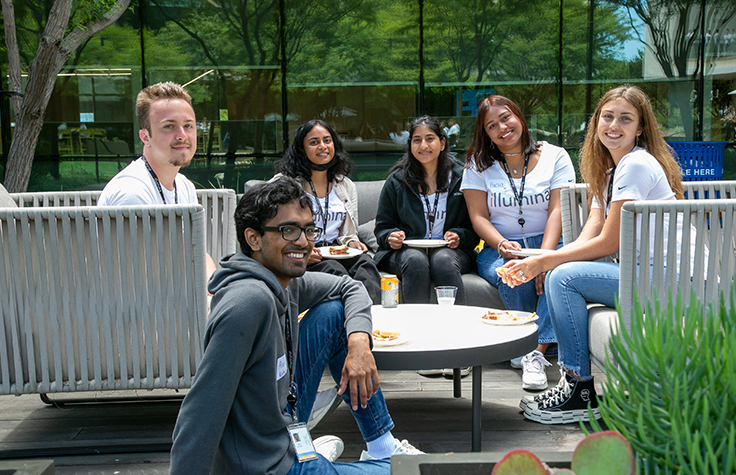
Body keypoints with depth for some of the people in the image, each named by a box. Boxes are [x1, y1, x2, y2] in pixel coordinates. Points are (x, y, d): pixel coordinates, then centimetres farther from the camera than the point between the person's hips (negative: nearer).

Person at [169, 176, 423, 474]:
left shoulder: (286, 282, -3)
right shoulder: (250, 301, -29)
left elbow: (350, 288, 13)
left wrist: (358, 342, -5)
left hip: (283, 423, 9)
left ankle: (382, 446, 15)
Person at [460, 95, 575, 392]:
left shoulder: (555, 156, 6)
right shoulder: (478, 164, 8)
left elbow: (557, 210, -5)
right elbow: (478, 217, 0)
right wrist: (503, 245, -21)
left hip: (547, 243, 0)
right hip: (498, 248, 0)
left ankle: (536, 353, -35)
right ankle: (532, 348, -17)